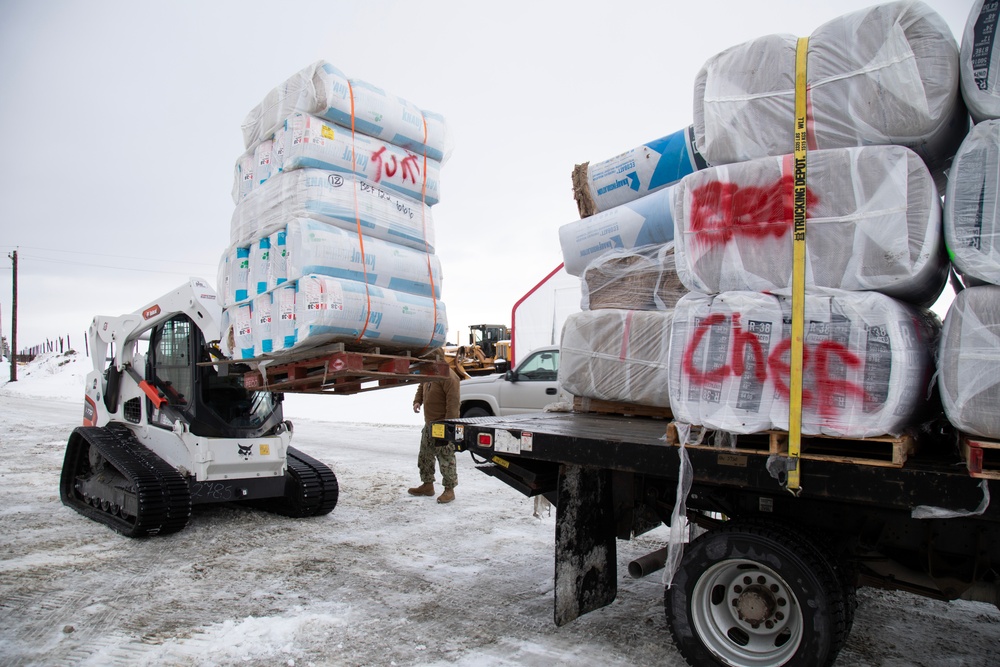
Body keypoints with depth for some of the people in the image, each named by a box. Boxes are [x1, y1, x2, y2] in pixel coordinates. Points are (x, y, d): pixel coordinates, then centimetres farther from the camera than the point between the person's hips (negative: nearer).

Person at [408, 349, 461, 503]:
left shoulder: (448, 376, -21)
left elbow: (453, 403, -25)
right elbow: (421, 387, 26)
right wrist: (417, 401, 5)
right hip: (429, 424, 10)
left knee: (446, 458, -3)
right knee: (424, 456, 17)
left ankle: (449, 489, 7)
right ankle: (427, 485, 30)